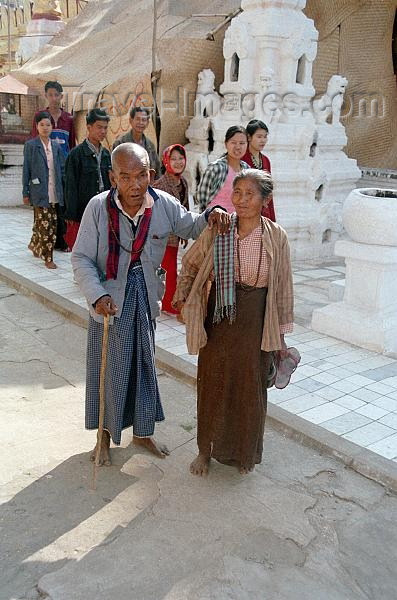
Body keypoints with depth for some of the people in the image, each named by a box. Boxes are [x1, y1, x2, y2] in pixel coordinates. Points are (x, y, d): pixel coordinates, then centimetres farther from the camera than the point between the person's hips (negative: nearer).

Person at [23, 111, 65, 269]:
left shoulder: (56, 146, 11)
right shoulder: (30, 145, 0)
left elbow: (62, 169, 13)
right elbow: (26, 170, -1)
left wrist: (65, 190, 7)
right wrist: (25, 193, -3)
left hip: (55, 193, 4)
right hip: (40, 193, -4)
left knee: (43, 223, 12)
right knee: (45, 225, -6)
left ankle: (35, 245, 36)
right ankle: (48, 258, 1)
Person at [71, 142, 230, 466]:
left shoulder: (164, 204, -11)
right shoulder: (99, 207, -17)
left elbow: (191, 227, 7)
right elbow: (82, 258, -13)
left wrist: (210, 216, -14)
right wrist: (97, 295, -26)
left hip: (145, 300, 3)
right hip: (110, 301, -2)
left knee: (145, 365, 16)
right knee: (108, 366, 11)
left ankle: (143, 431, 38)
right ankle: (105, 435, 34)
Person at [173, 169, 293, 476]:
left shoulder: (276, 237, -7)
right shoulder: (218, 229, -5)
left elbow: (283, 288, -1)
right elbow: (190, 262, 12)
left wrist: (281, 336, 2)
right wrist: (182, 295, 1)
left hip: (256, 323, 0)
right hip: (218, 318, 1)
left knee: (250, 388, 12)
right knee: (212, 385, 11)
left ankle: (245, 452, 35)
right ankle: (207, 450, 33)